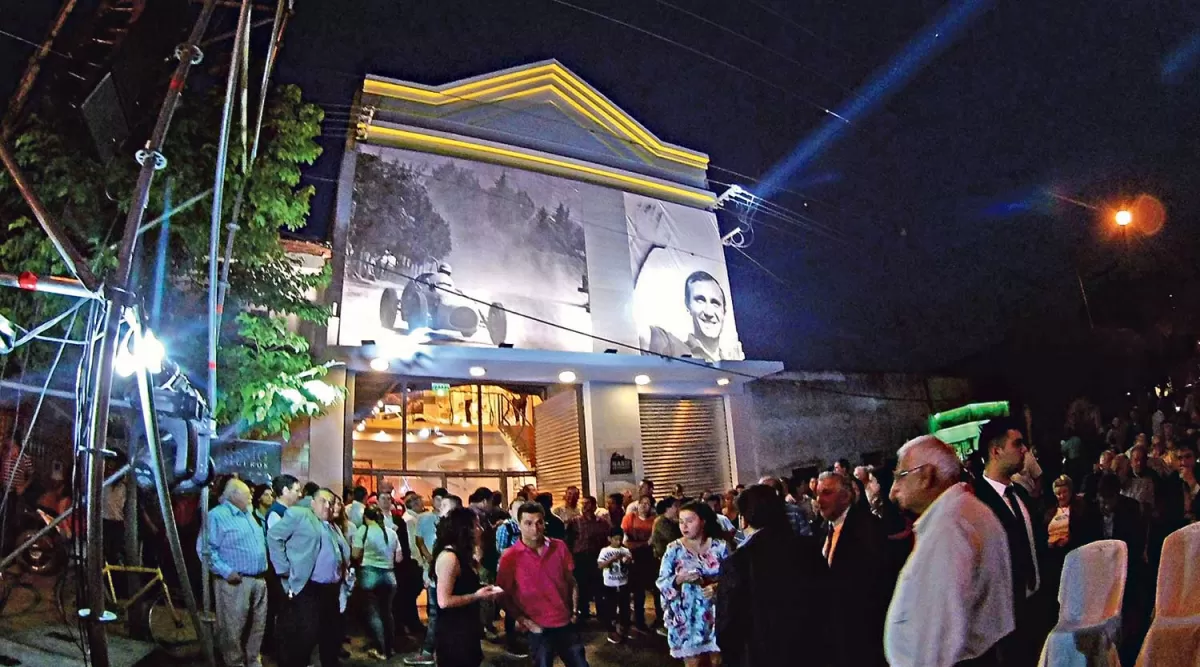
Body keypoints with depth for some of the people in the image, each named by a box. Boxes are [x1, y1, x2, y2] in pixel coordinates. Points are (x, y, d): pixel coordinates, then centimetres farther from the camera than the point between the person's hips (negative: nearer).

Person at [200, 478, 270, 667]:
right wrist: (225, 571, -22)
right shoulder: (217, 515, -9)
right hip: (235, 581, -8)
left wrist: (264, 566, 15)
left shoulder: (249, 514, 17)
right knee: (233, 627, -1)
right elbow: (205, 548, -16)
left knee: (257, 625, 14)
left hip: (259, 579, 8)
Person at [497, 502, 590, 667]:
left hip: (566, 624, 3)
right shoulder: (510, 557, -11)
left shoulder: (560, 547, -1)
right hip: (539, 629, -3)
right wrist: (524, 620, -10)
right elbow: (504, 596, -5)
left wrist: (574, 611, 3)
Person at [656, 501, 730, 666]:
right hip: (687, 617, -1)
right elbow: (662, 583, -4)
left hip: (715, 615, 1)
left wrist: (717, 587, -19)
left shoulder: (721, 546, -4)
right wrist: (679, 579, -23)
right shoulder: (674, 548, -5)